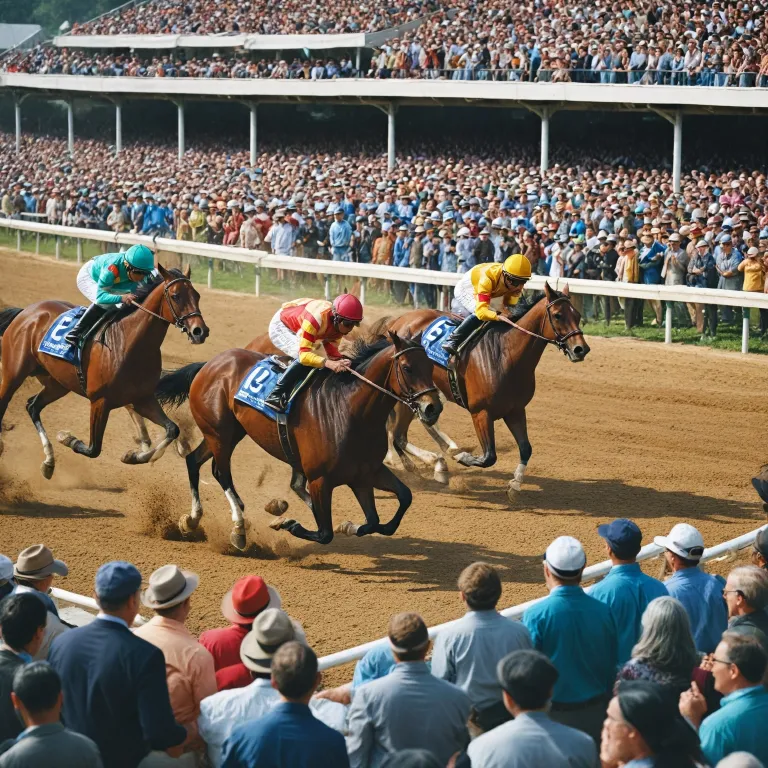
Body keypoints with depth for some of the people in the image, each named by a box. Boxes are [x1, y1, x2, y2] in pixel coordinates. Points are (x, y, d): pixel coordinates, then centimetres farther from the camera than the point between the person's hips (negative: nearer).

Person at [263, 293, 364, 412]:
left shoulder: (340, 324, -17)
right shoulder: (317, 318, -41)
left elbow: (332, 351, -11)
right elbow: (304, 354, -44)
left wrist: (340, 360, -33)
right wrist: (328, 363, -57)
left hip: (295, 331, 8)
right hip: (280, 326, -8)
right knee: (303, 360, -28)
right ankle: (276, 395, -23)